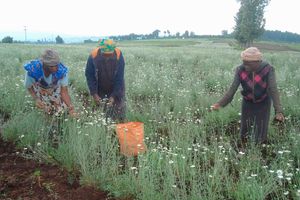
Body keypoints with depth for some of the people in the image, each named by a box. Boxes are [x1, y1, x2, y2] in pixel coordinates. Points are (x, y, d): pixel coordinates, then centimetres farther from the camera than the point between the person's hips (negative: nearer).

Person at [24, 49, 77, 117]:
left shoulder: (61, 71, -39)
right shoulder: (32, 70, -40)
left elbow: (64, 92, -29)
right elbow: (29, 87, -19)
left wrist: (70, 107, -41)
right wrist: (36, 99, -37)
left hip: (55, 88, 1)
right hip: (39, 88, -1)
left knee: (62, 107, 3)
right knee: (49, 111, -1)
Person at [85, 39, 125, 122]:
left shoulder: (119, 56, -24)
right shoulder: (93, 56, -23)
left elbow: (119, 78, -19)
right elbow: (89, 76, -13)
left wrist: (114, 96, -25)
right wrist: (94, 94, -19)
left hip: (116, 89, 0)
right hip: (100, 90, 1)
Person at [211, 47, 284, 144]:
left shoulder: (268, 69, -27)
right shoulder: (240, 70, -21)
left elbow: (273, 90, -31)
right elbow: (232, 88, -20)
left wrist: (278, 111, -42)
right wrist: (220, 103, -30)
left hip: (263, 104, -2)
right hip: (247, 102, 2)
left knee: (261, 135, 5)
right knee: (244, 133, 11)